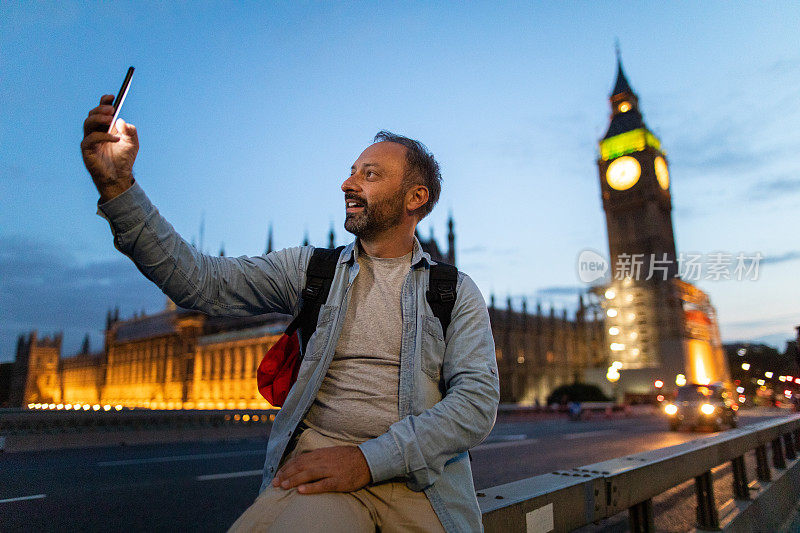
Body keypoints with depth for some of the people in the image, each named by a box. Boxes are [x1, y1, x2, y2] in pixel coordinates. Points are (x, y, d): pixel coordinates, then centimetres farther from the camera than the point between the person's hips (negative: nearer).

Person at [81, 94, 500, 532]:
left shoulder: (457, 291, 6)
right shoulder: (310, 268, 11)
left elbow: (478, 400, -5)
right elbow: (202, 281, 0)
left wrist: (370, 459, -17)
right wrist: (118, 186, -10)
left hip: (421, 474, 1)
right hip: (320, 460, 0)